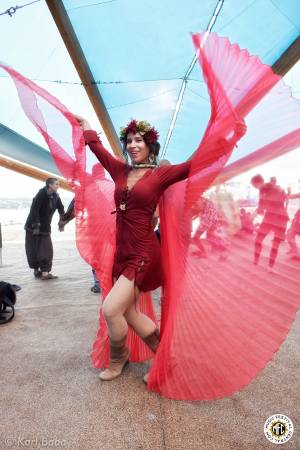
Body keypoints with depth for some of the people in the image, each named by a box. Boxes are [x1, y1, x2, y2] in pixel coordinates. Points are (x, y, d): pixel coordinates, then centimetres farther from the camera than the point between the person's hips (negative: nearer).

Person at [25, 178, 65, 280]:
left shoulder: (56, 196, -1)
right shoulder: (41, 194, -19)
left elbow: (61, 209, 6)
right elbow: (34, 210, -22)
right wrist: (36, 225, -25)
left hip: (45, 228, 5)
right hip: (33, 227, -5)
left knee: (47, 250, -2)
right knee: (33, 250, 4)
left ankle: (45, 272, 2)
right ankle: (36, 270, 20)